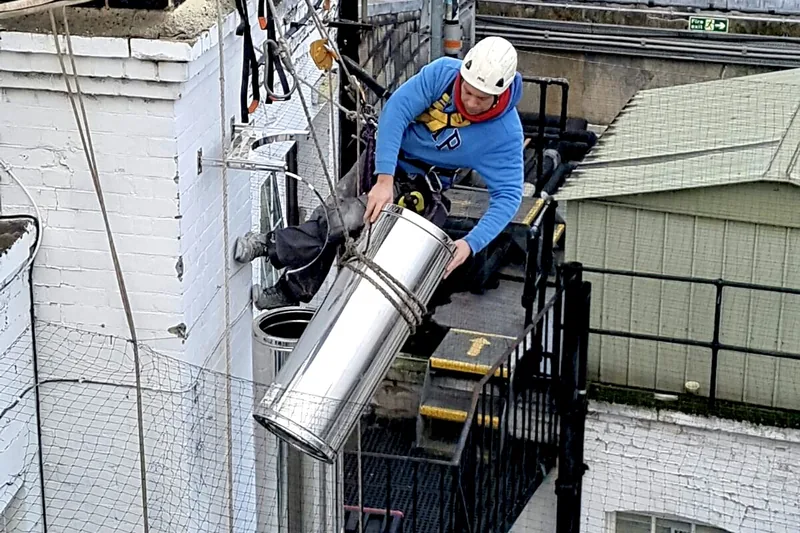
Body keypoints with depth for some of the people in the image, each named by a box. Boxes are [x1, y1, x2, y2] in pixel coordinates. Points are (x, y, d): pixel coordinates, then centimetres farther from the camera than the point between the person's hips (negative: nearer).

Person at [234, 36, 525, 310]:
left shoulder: (505, 133, -26)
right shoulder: (443, 72, -23)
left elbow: (508, 195, -25)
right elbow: (395, 111, -26)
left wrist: (470, 244, -38)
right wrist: (383, 179, -35)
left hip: (419, 187, -2)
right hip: (384, 157, 2)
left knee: (346, 218, -16)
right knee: (328, 213, -4)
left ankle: (274, 245, 4)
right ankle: (292, 293, 15)